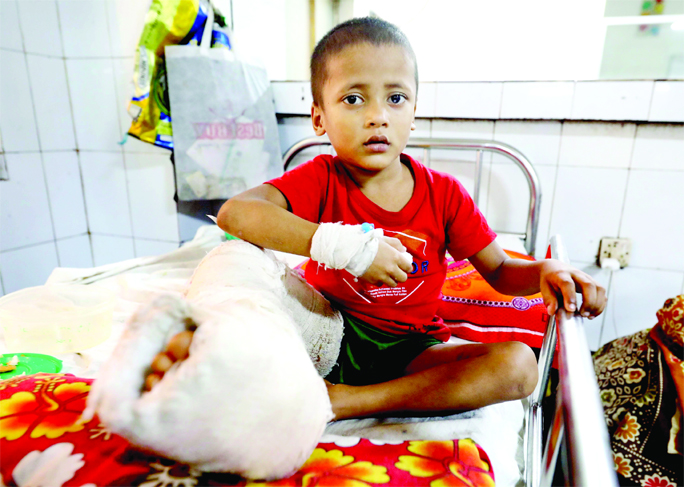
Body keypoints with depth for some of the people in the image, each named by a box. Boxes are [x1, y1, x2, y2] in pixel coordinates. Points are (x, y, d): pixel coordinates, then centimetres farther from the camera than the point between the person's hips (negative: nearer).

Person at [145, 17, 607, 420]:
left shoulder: (444, 193, -3)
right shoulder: (319, 180, -9)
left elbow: (501, 272, 4)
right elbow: (234, 212, -27)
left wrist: (546, 271, -20)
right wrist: (341, 245, -37)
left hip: (411, 351, 3)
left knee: (519, 364, -25)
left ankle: (342, 401, -27)